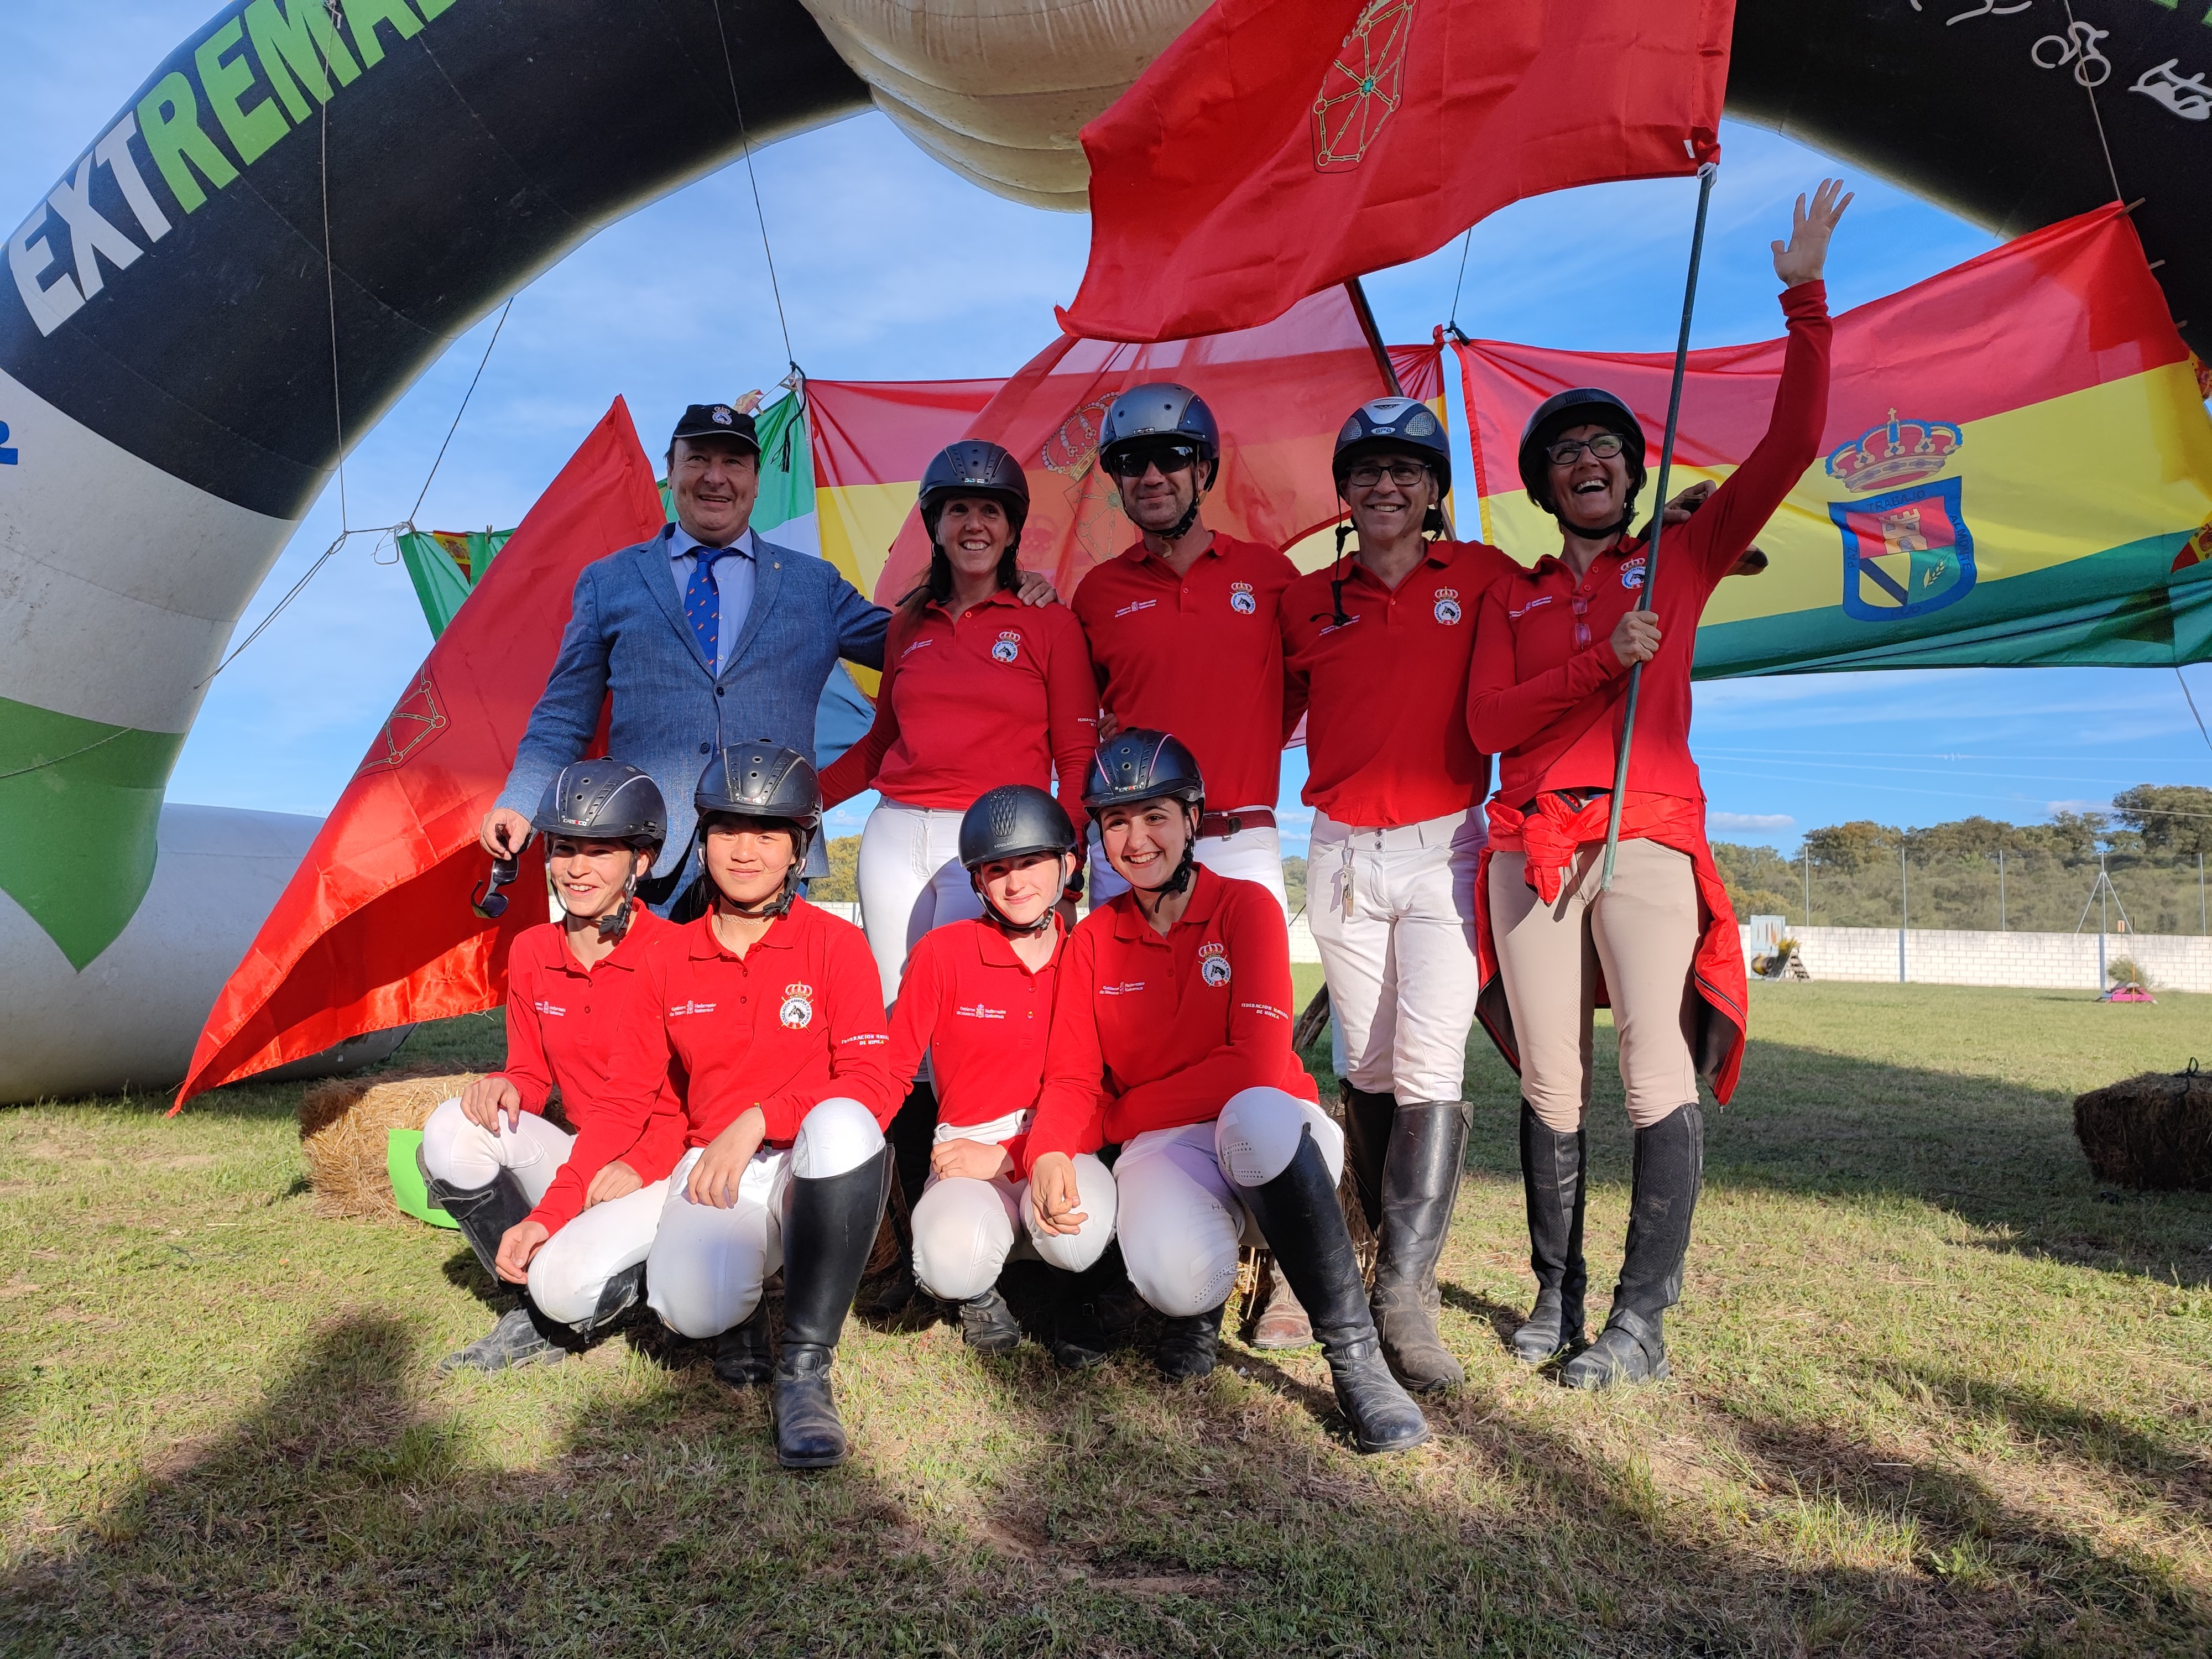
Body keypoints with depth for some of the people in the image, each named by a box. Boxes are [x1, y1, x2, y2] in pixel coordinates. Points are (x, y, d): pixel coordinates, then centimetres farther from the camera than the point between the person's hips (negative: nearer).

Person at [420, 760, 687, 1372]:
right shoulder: (531, 953, 4)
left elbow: (683, 1100, -15)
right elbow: (532, 1073, 10)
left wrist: (637, 1166, -29)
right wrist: (506, 1086, -14)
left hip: (662, 1168, -6)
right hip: (583, 1163, 6)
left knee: (569, 1284, -31)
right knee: (453, 1130, -19)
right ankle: (536, 1309, -4)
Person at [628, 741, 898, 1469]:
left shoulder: (836, 943, -3)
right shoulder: (667, 956, 7)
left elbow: (867, 1084, -9)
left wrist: (757, 1120, -21)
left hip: (816, 1171, -1)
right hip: (713, 1170, 1)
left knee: (842, 1124, -39)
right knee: (690, 1305, -33)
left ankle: (804, 1368, -23)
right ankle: (738, 1313, 10)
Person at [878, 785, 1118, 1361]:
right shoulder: (942, 952, -3)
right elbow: (893, 1068, 1)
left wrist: (1007, 1157, -14)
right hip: (968, 1152, -1)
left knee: (1077, 1232, -34)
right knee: (950, 1266, -33)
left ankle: (1074, 1289, 7)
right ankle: (980, 1288, 9)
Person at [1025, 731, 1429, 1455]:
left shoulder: (1246, 906, -4)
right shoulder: (1093, 939, 8)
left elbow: (1257, 1064, -13)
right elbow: (1072, 1076, 2)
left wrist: (1121, 1112, -10)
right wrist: (1049, 1154, -21)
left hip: (1273, 1140, -1)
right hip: (1162, 1149, 2)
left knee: (1254, 1113, -41)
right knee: (1175, 1276, -34)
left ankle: (1354, 1354, -28)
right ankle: (1200, 1299, 7)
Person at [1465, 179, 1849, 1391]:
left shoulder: (1683, 558, 16)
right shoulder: (1512, 596, 18)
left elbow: (1791, 445, 8)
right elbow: (1485, 721, 4)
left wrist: (1803, 300, 6)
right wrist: (1600, 662, -7)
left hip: (1648, 839, -1)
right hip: (1529, 847, 2)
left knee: (1658, 1076, -11)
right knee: (1550, 1085, 2)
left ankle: (1641, 1321, -5)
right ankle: (1555, 1295, 12)